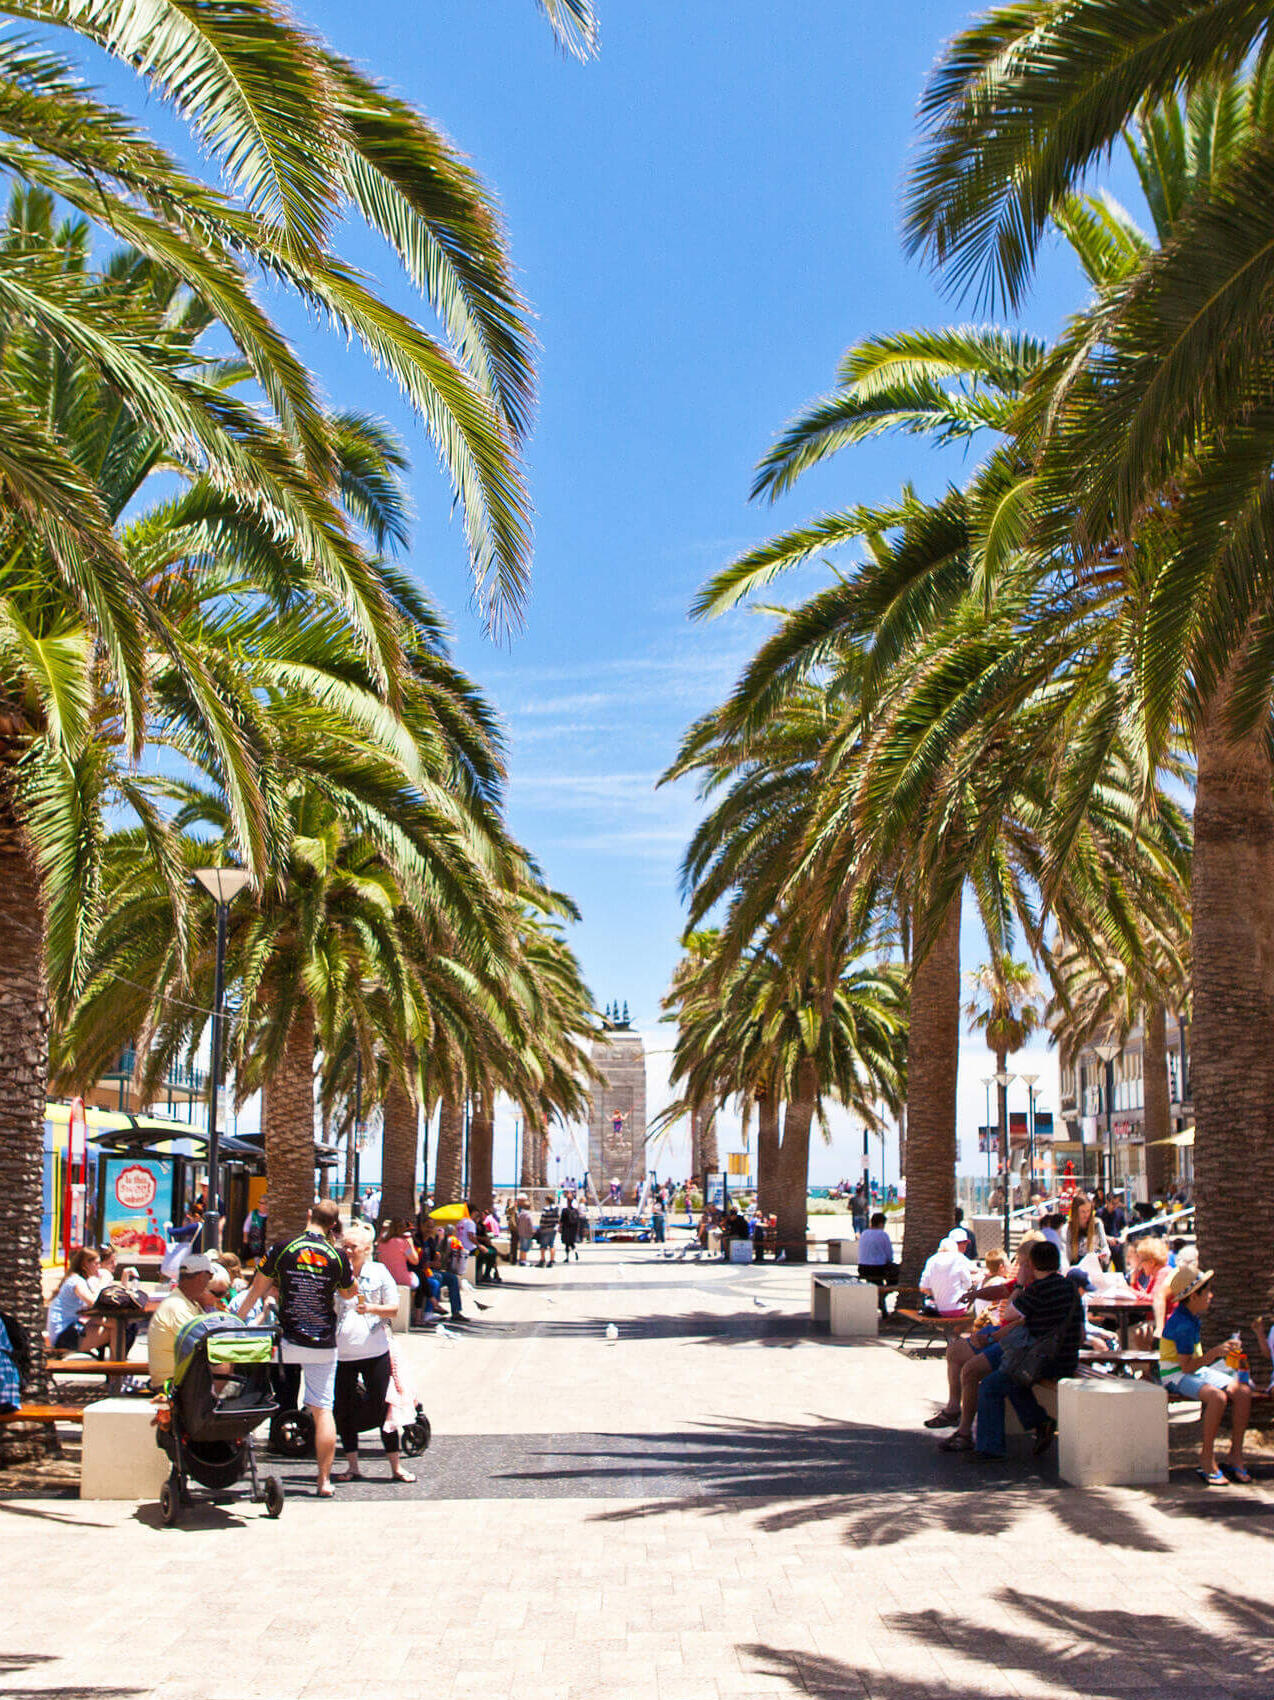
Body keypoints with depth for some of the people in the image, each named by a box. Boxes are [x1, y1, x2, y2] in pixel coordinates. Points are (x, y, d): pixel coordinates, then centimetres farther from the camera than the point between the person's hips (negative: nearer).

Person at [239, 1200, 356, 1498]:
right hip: (323, 1345, 1)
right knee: (323, 1409, 6)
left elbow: (257, 1291, 2)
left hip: (285, 1341, -1)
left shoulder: (282, 1249, -7)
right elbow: (348, 1293, 14)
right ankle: (325, 1480, 8)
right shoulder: (338, 1257, -3)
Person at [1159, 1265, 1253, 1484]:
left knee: (1243, 1392, -11)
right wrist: (1215, 1352, -28)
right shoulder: (1183, 1324, -22)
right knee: (1218, 1396, -35)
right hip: (1177, 1376, -9)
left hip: (1198, 1370, 9)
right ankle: (1207, 1458, -22)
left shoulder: (1194, 1317, 9)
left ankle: (1235, 1456, -5)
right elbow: (1186, 1367, -24)